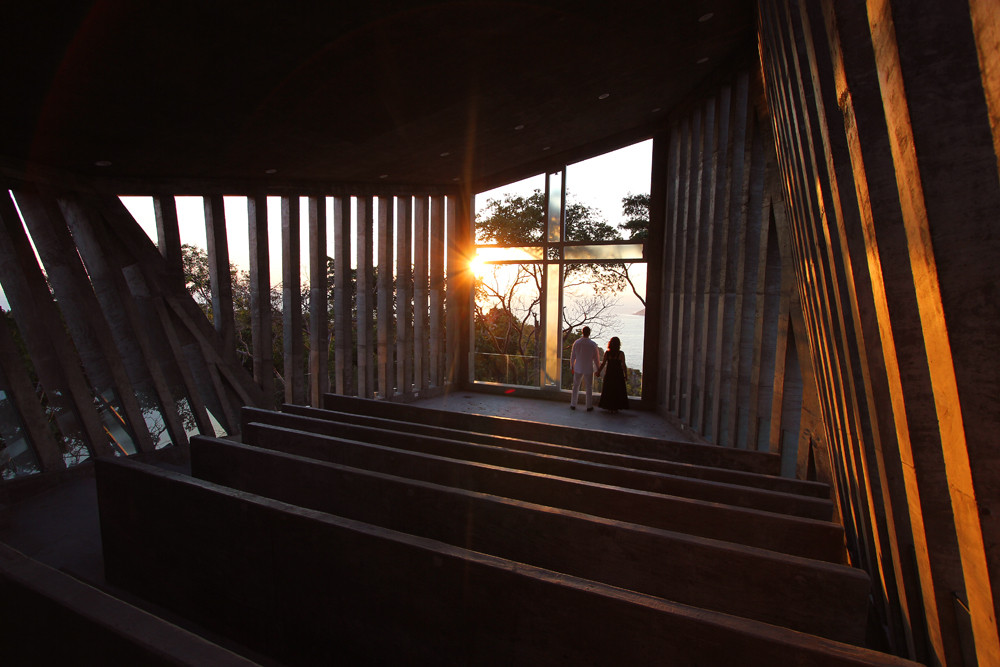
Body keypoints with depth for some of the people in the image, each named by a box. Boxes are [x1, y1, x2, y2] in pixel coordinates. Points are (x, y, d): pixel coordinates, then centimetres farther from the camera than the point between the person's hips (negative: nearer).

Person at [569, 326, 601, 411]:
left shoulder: (576, 342, -7)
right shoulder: (593, 344, -13)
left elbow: (573, 356, 0)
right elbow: (596, 358, -6)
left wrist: (572, 366, 14)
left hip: (578, 368, 2)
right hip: (589, 369, -2)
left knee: (576, 386, 14)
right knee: (589, 388, 10)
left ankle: (573, 405, 19)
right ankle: (589, 406, 16)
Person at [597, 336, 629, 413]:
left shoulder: (607, 353, -6)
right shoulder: (621, 353, -12)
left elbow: (603, 364, -3)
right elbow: (623, 365, -11)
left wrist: (599, 371, 9)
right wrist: (625, 375, -1)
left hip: (609, 374, 2)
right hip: (618, 374, -2)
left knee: (608, 390, 14)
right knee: (618, 392, 10)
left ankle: (607, 406, 21)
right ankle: (615, 408, 14)